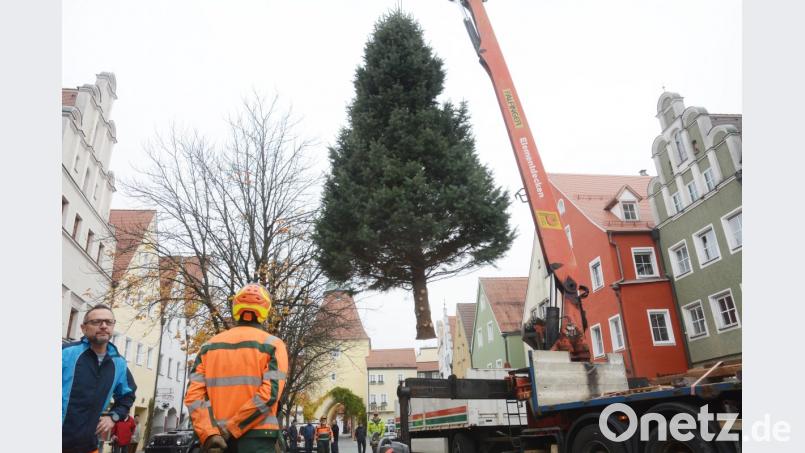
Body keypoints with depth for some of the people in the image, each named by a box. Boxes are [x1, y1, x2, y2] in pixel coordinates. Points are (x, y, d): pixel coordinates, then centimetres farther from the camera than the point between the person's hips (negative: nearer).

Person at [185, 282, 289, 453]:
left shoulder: (209, 345, 10)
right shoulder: (272, 344, -2)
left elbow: (193, 395, -2)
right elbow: (269, 394, -15)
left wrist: (210, 434, -9)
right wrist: (230, 430, -10)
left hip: (215, 437, 4)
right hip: (257, 436, -4)